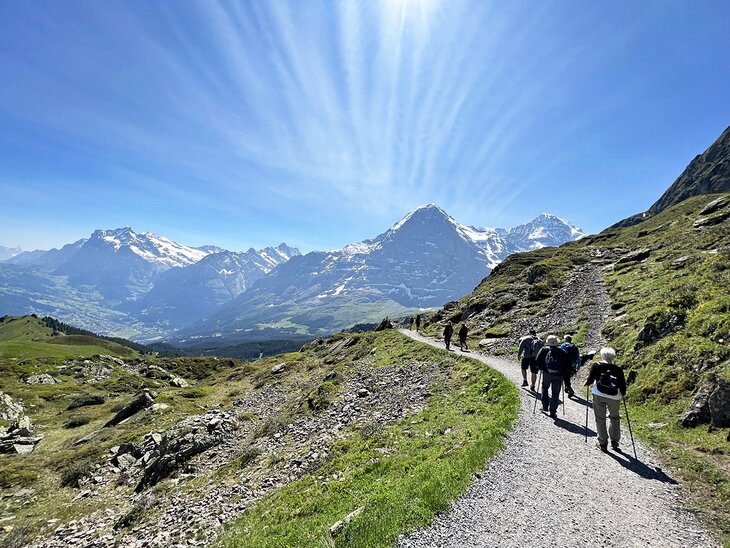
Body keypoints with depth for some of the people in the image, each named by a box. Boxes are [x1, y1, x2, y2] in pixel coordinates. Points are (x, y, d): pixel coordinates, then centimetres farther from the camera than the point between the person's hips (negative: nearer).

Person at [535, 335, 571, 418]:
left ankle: (545, 407, 17)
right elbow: (568, 364, 3)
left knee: (545, 388, 23)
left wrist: (541, 368, 8)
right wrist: (563, 372, 12)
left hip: (547, 373, 0)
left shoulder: (544, 350, 2)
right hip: (558, 375, 1)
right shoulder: (561, 351, 5)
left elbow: (537, 361, -6)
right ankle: (553, 412, 10)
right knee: (555, 394, 8)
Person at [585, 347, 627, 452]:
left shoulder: (597, 366, -1)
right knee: (615, 419, 23)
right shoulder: (618, 369, 4)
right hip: (614, 397, 2)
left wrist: (587, 383, 15)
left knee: (600, 419, 10)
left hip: (599, 396, -2)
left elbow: (590, 380, -6)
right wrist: (622, 394, 25)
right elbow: (623, 385, 6)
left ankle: (603, 443, 12)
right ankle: (614, 442, 25)